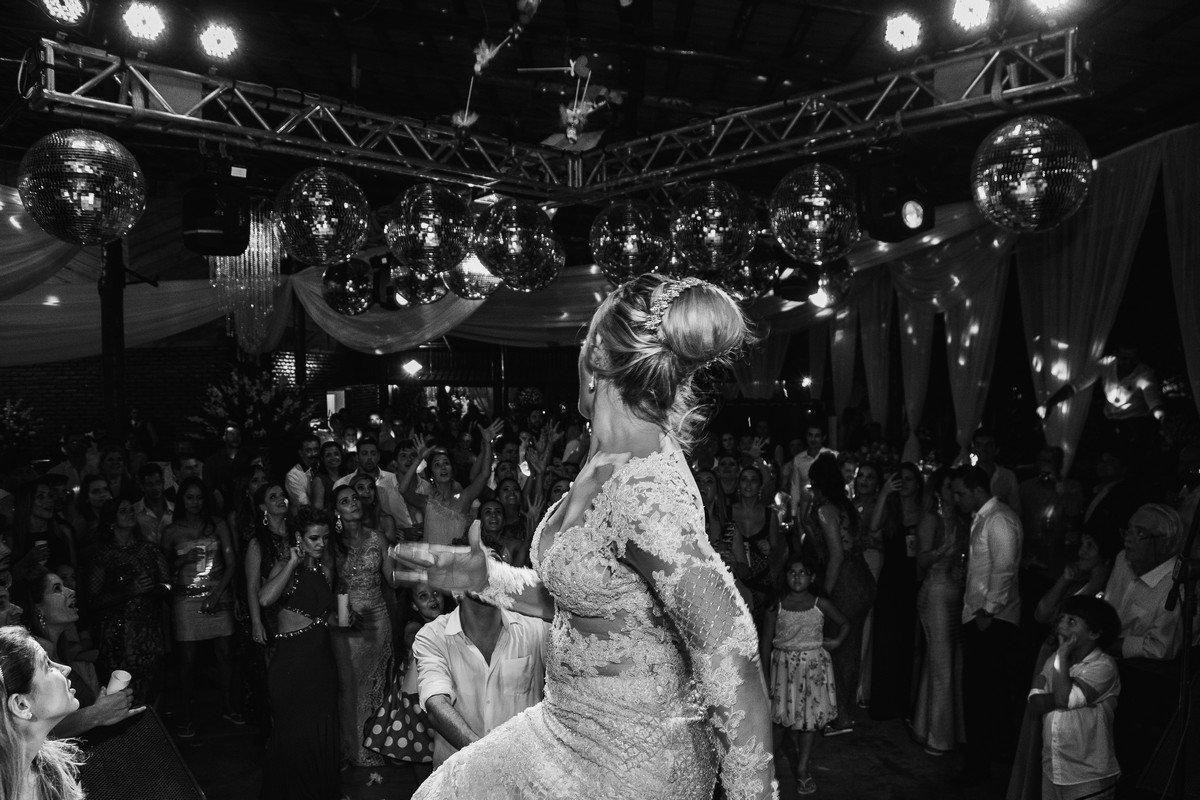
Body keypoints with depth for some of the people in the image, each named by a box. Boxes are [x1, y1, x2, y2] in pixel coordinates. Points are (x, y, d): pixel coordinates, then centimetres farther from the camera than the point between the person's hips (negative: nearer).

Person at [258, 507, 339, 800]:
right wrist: (293, 563, -26)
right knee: (294, 732, 4)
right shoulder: (284, 566, -9)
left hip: (322, 657, 5)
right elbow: (265, 598, -31)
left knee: (323, 730, 11)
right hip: (291, 658, -5)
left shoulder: (326, 566, 8)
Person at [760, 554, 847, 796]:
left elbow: (845, 623, 14)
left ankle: (802, 768, 17)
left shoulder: (820, 604, -1)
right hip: (784, 665, -1)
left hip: (814, 665, 1)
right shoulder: (776, 607, -3)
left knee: (811, 717, 5)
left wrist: (836, 641, -3)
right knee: (780, 716, 2)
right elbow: (766, 641, 1)